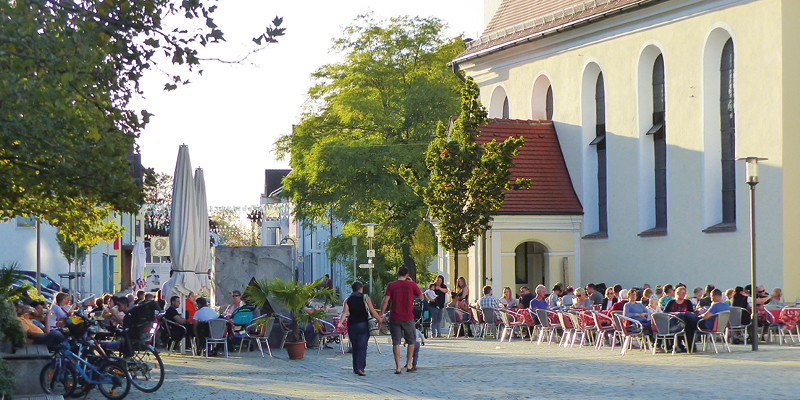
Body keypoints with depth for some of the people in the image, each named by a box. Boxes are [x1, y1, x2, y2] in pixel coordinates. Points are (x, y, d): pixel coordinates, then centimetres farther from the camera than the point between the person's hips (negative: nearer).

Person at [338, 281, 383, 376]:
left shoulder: (348, 300, 7)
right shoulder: (365, 298, 1)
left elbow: (345, 312, -7)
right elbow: (373, 311, -2)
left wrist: (341, 322, -15)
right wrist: (380, 319, 12)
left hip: (351, 325, 3)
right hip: (363, 325, -3)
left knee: (355, 347, 14)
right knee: (362, 347, -5)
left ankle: (355, 368, 17)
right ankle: (360, 368, -19)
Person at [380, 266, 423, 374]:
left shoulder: (391, 285, -2)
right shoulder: (411, 285, -1)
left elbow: (385, 301, -9)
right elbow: (420, 296, 13)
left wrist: (381, 315, -4)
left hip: (394, 318, 0)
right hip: (408, 317, 0)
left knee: (396, 342, 2)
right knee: (411, 341, 16)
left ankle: (398, 367, -3)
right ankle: (409, 365, 17)